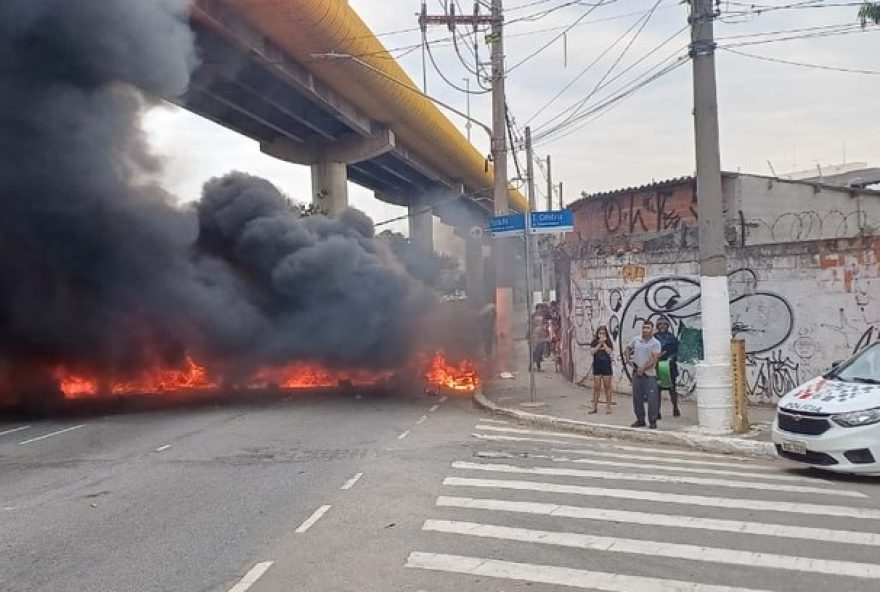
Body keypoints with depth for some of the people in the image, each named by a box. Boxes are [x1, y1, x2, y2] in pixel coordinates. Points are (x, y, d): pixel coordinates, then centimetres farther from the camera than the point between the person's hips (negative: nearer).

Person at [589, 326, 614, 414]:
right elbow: (592, 352, -9)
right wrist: (600, 343, -12)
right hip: (597, 367, 1)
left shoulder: (608, 342, 2)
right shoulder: (594, 342, 5)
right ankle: (595, 408, 9)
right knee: (596, 387, 4)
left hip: (606, 367, -1)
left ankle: (608, 407, 9)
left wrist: (604, 343, -11)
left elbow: (609, 351, -12)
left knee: (607, 387, 3)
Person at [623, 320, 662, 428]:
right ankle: (640, 420, 20)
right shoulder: (636, 340, 7)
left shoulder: (655, 343, -6)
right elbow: (628, 349, 24)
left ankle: (652, 421, 4)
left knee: (652, 398, -5)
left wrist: (643, 368, -19)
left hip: (649, 374, -4)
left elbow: (654, 359, -15)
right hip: (636, 373, 4)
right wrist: (628, 359, 6)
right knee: (637, 398, 9)